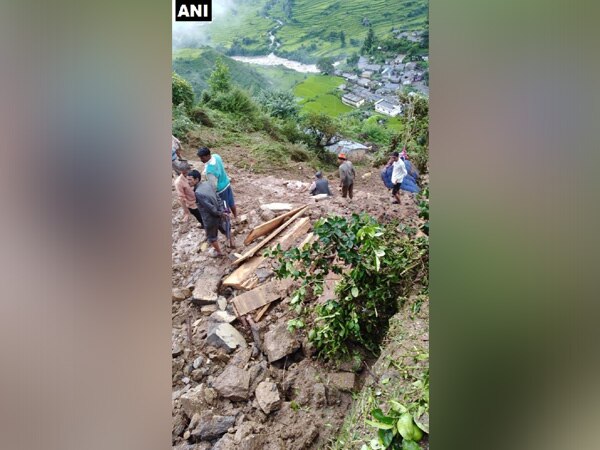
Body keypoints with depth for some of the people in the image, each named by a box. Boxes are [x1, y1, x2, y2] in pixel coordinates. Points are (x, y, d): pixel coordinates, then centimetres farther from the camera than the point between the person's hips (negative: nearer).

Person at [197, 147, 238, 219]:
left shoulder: (209, 170, -36)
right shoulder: (216, 156, -11)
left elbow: (213, 185, -27)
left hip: (220, 189, -9)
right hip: (226, 183, 9)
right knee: (231, 202, 29)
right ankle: (236, 216, 50)